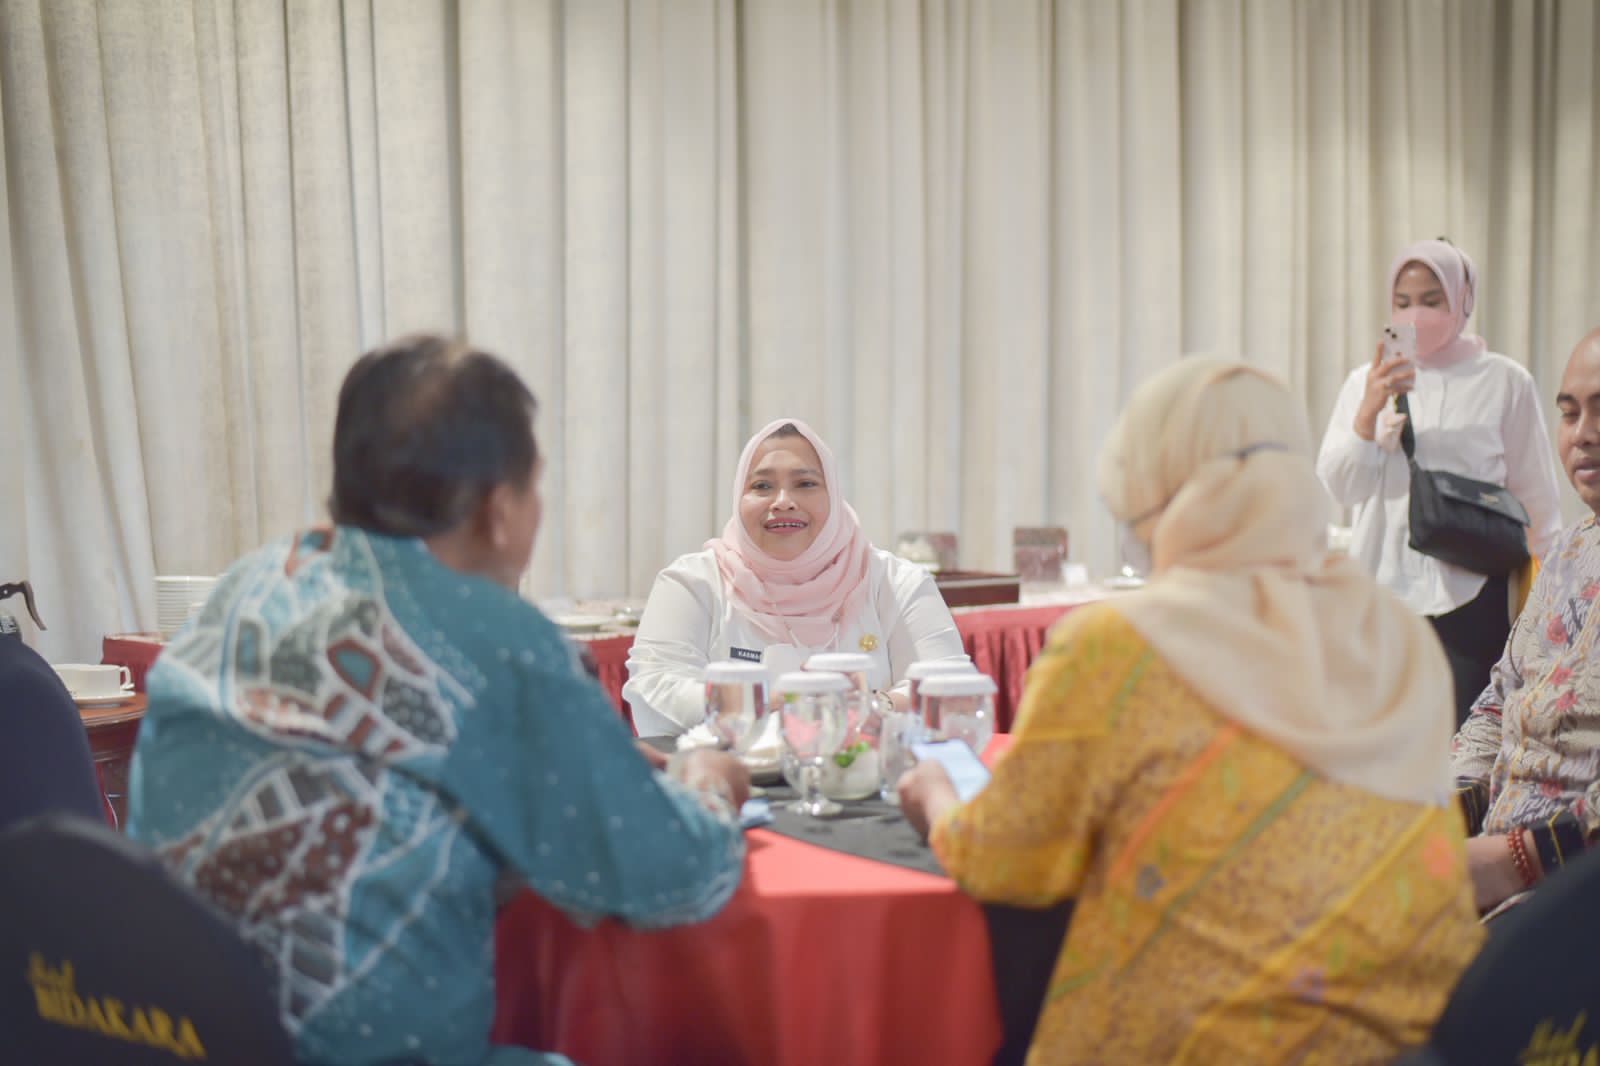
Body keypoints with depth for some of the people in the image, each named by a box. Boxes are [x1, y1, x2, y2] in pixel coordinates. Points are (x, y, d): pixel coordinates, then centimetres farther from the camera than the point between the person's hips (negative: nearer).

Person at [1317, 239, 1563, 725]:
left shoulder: (1506, 383, 2)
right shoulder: (1366, 382, 9)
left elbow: (1536, 496, 6)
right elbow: (1339, 487, 1)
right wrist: (1369, 411, -13)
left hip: (1471, 596, -2)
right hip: (1384, 588, 2)